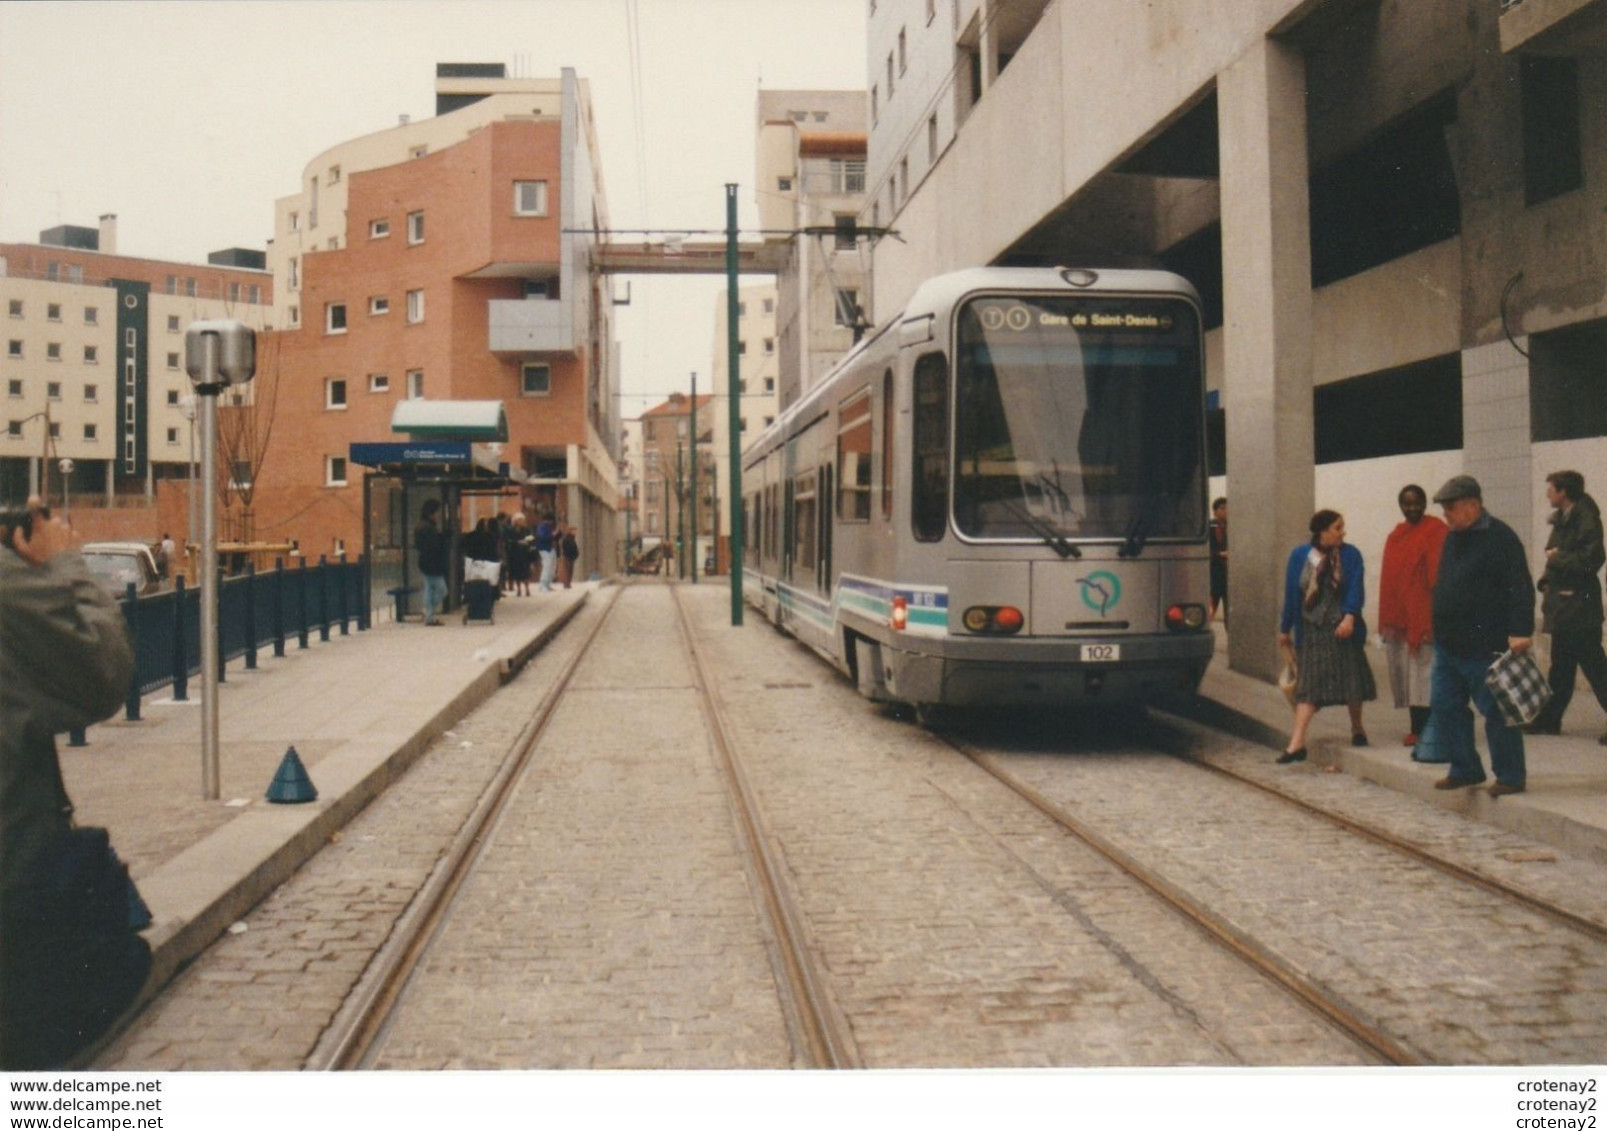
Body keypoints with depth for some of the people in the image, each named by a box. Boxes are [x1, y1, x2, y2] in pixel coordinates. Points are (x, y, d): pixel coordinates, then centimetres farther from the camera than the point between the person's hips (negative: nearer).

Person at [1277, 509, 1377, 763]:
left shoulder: (1350, 555, -2)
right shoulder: (1299, 556, 1)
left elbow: (1356, 589, -12)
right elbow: (1291, 594, 6)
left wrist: (1349, 617, -28)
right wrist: (1285, 629, 9)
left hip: (1342, 628, 0)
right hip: (1311, 631, 0)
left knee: (1351, 680, 7)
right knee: (1307, 685, -3)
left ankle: (1357, 728, 31)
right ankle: (1297, 743, -6)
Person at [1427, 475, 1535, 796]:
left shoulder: (1499, 538, -12)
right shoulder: (1453, 538, 15)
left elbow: (1520, 588, -18)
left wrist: (1521, 631, -25)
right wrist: (1439, 630, 19)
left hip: (1484, 647, -9)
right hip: (1448, 645, 9)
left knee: (1496, 711, -2)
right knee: (1445, 706, 11)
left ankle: (1510, 776, 8)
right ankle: (1465, 769, 22)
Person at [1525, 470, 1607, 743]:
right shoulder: (1562, 519, 12)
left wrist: (1558, 557, -12)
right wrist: (1547, 581, 7)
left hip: (1579, 605, -9)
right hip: (1562, 605, 9)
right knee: (1561, 666, 15)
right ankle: (1549, 719, 22)